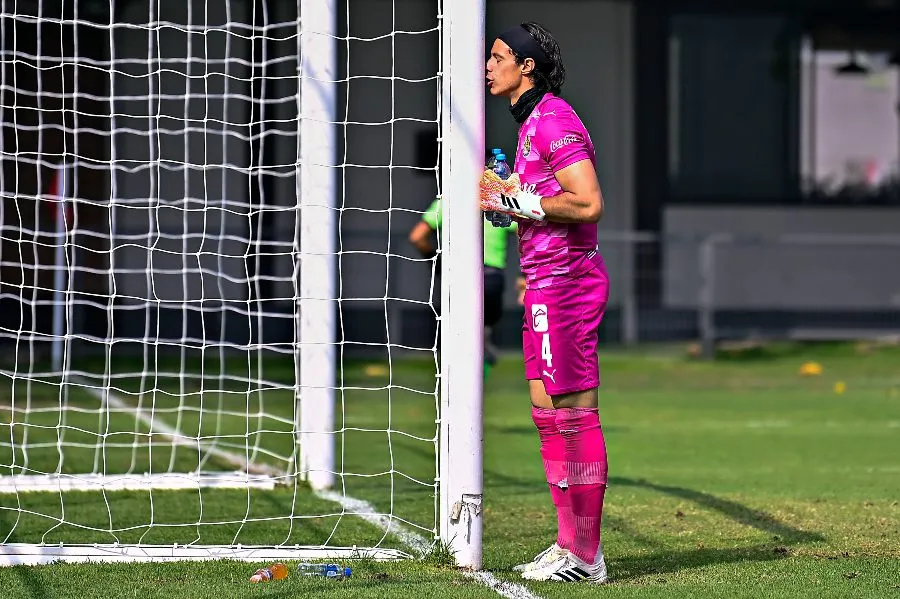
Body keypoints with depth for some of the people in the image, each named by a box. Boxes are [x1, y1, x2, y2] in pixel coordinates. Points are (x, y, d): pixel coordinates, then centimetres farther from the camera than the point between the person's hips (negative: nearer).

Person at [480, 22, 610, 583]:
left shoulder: (554, 120, -13)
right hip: (547, 283, 11)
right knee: (547, 409, 13)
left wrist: (519, 199, -15)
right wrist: (507, 193, 12)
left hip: (565, 280, -11)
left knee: (575, 413, -8)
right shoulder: (533, 122, 19)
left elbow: (588, 202, -22)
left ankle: (585, 555, -6)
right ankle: (571, 543, 19)